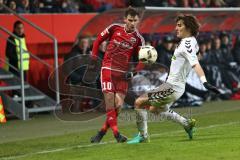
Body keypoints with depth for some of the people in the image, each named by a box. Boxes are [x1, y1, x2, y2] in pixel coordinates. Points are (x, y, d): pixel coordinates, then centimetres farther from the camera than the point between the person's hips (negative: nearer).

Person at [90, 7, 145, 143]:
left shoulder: (139, 39, 1)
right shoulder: (115, 28, 0)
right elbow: (99, 39, 12)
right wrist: (94, 55, 5)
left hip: (123, 73, 2)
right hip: (108, 69, -2)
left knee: (118, 105, -4)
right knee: (110, 102, -12)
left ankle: (101, 133, 10)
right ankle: (116, 133, -11)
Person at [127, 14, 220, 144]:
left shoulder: (187, 44, -20)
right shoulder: (191, 42, 8)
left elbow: (195, 64, -32)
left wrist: (204, 82, -44)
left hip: (173, 87, -11)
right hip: (172, 84, 11)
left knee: (139, 102, -9)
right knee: (155, 109, 29)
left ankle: (143, 135, 2)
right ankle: (187, 123, 29)